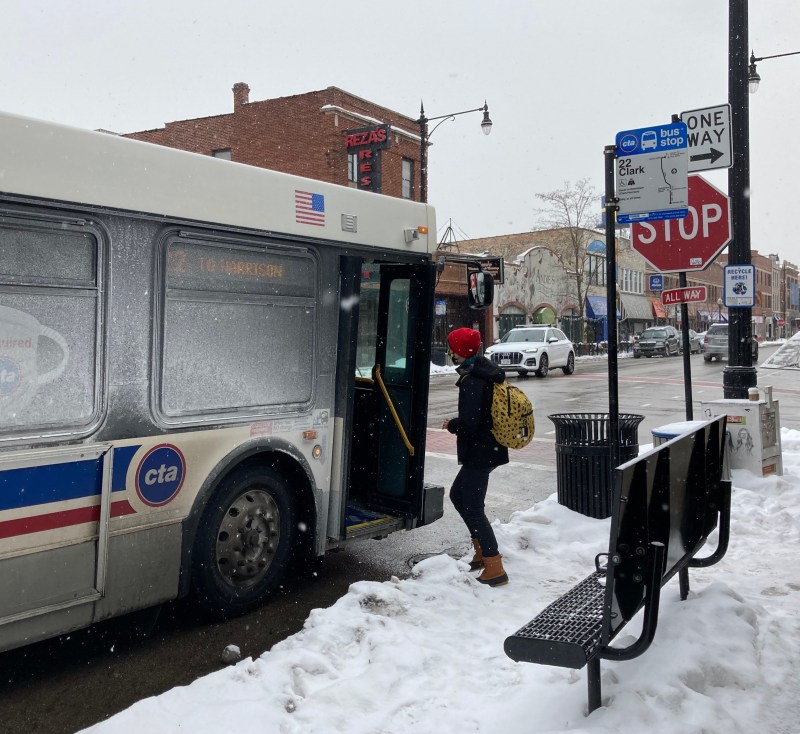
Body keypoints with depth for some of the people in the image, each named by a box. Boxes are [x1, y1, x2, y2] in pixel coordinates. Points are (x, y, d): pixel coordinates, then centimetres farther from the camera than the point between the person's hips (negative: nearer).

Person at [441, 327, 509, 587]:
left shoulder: (472, 382, -21)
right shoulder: (486, 372, 10)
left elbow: (469, 423, -26)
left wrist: (452, 424, -7)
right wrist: (459, 422, 12)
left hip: (479, 453, -10)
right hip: (488, 449, 10)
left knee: (473, 508, -4)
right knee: (458, 495, 22)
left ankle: (495, 568, 1)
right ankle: (482, 550, 30)